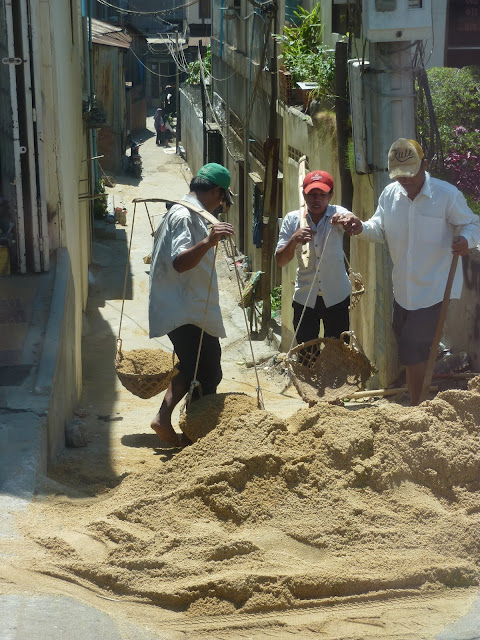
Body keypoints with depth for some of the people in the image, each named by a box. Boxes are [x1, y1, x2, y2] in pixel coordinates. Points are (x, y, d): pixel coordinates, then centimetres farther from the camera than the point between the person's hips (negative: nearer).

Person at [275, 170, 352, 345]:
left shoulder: (337, 214, -6)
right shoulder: (293, 219, -1)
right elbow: (280, 261, -2)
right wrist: (293, 240, -21)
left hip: (336, 297, -1)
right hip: (304, 298, 1)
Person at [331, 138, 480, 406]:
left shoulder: (447, 194, -12)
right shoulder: (390, 194, 2)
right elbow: (380, 230, 6)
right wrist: (361, 227, -15)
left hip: (435, 289, -6)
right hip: (403, 288, 6)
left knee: (413, 350, -9)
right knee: (404, 342, 19)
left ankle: (416, 409, 5)